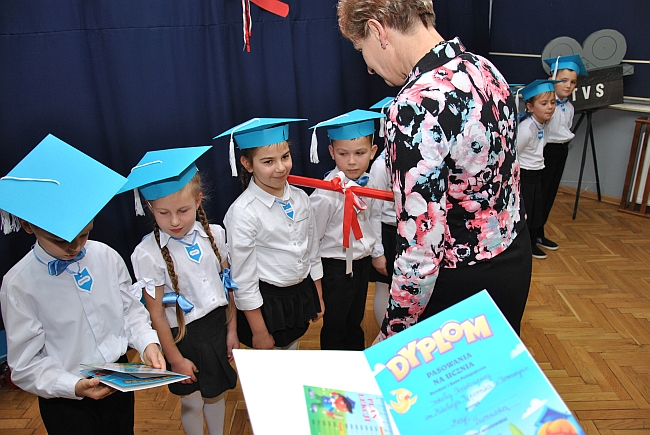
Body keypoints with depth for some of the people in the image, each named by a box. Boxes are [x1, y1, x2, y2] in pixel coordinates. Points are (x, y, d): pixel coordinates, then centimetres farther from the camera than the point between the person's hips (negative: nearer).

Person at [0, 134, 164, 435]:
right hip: (67, 401, -3)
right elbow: (25, 365, -13)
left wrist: (147, 343, -15)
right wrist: (74, 387, -26)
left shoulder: (106, 257, -9)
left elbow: (129, 309, 2)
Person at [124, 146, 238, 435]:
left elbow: (227, 285, 3)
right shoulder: (148, 254, -19)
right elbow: (156, 312, -13)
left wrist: (231, 329, 7)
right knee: (192, 402, 16)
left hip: (218, 325, 4)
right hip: (183, 335, -3)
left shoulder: (214, 234, -8)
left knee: (216, 392, 22)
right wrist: (175, 359, -7)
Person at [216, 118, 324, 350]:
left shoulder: (300, 198, -5)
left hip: (301, 295, 5)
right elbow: (243, 279, -17)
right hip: (266, 302, -5)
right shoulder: (243, 212, -22)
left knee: (292, 350, 25)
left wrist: (318, 297, 12)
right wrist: (259, 331, -12)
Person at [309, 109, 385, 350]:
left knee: (355, 320, 25)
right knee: (335, 324, 13)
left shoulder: (369, 183, -6)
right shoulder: (326, 193, -26)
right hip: (336, 266, -6)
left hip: (363, 262, 7)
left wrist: (377, 252, 15)